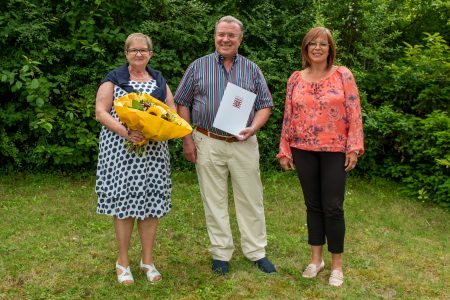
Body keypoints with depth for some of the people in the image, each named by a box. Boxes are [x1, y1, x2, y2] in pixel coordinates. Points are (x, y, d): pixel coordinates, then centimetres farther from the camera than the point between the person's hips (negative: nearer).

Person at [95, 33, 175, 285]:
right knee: (124, 201, -1)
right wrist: (124, 131, -19)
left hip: (153, 150, 3)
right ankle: (123, 262, 14)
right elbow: (101, 113, -4)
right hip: (121, 150, -3)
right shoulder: (113, 79, 4)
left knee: (151, 202, 3)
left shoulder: (159, 80, 16)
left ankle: (148, 260, 17)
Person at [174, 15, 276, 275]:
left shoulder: (252, 69, 6)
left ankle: (256, 251, 20)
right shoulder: (198, 66, 3)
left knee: (251, 199, 7)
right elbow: (182, 104, 5)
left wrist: (253, 128, -14)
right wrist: (187, 139, -2)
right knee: (214, 201, 7)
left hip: (244, 144, 1)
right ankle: (221, 253, 19)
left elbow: (265, 105, 6)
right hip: (208, 143, -1)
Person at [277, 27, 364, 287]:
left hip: (335, 151, -2)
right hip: (304, 151, 3)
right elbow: (288, 116, 7)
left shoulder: (343, 75, -1)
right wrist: (284, 150, 5)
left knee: (333, 207, 1)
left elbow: (354, 113, -4)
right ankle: (316, 258, 25)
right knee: (313, 205, 11)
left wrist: (354, 147, -11)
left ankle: (337, 264, 16)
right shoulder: (296, 79, 5)